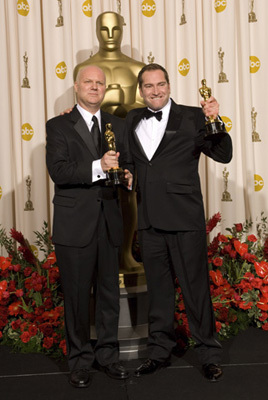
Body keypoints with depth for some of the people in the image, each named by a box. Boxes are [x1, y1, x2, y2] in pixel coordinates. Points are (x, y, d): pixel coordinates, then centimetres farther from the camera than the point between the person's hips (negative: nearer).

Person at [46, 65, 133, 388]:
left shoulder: (116, 125, 13)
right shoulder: (58, 126, 0)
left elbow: (126, 162, 18)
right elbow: (58, 170, -14)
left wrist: (127, 175, -5)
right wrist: (98, 167, -25)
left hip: (108, 222, 4)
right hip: (74, 224, -4)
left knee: (109, 291, 12)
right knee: (77, 294, 5)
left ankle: (107, 355, 28)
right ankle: (80, 360, 22)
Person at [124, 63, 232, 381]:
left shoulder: (191, 117, -3)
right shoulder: (132, 120, 10)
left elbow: (223, 155, -9)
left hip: (185, 219, -4)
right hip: (149, 220, 5)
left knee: (196, 288, 4)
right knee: (158, 289, 16)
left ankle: (209, 355, 21)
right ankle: (160, 351, 32)